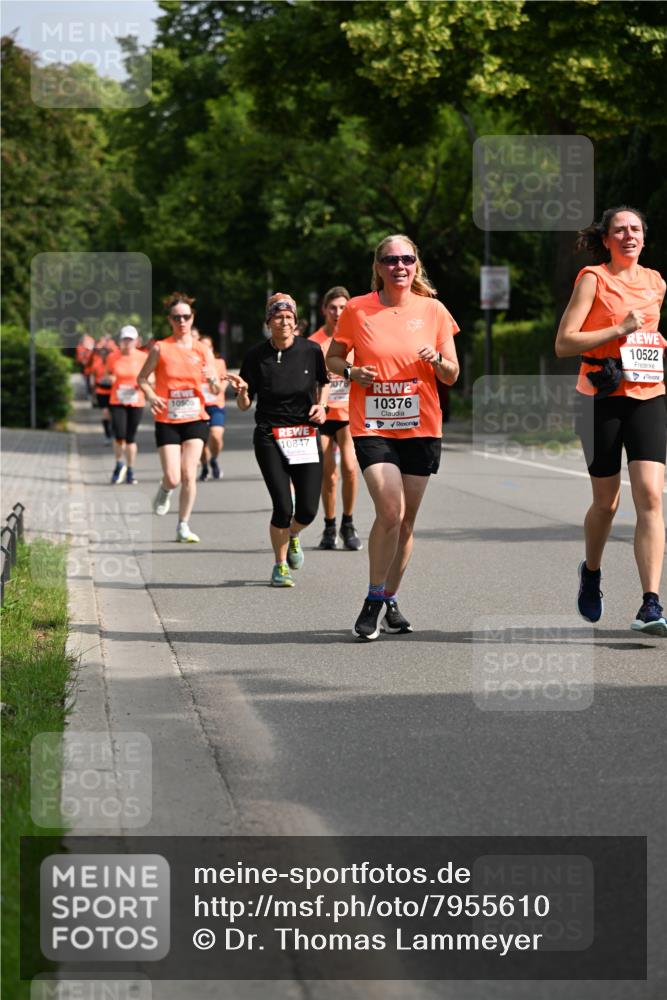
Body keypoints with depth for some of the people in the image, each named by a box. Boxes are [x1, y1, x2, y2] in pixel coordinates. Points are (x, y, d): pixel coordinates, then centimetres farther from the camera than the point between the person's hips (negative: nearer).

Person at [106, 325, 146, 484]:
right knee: (119, 434, -14)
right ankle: (119, 464, 12)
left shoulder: (143, 358, 0)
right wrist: (109, 379, -7)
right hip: (117, 402, 0)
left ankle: (130, 471, 17)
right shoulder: (113, 359, 3)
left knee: (131, 438, 4)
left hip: (136, 402, 0)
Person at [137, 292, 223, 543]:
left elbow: (216, 390, 4)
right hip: (167, 421, -1)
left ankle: (183, 527, 6)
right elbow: (142, 378, 3)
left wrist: (213, 381, -20)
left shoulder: (202, 351, 3)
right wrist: (151, 396, -16)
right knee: (173, 479, -7)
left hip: (195, 419, 1)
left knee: (189, 475, -7)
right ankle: (164, 489, 31)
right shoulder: (160, 348, -3)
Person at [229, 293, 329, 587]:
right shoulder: (256, 356, -4)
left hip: (306, 436, 2)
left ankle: (292, 536, 34)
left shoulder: (311, 351, -2)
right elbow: (244, 405, 1)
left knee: (308, 510, -3)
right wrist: (241, 390, -20)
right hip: (269, 437, -2)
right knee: (283, 508, -11)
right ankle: (280, 565, 13)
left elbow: (324, 381, 18)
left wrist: (321, 404, 0)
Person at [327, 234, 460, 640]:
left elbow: (452, 375, 8)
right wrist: (351, 372, -9)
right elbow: (333, 358, 12)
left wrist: (437, 360, -14)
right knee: (391, 511, -18)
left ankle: (390, 601, 23)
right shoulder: (357, 310, 0)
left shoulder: (433, 310, 3)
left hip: (421, 428, 2)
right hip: (372, 427, -2)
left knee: (406, 521, 7)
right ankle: (374, 600, -4)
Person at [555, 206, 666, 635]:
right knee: (606, 503, 8)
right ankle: (591, 573, 38)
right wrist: (620, 330, -16)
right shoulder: (593, 279, -2)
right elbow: (564, 343, -10)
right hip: (603, 399, -3)